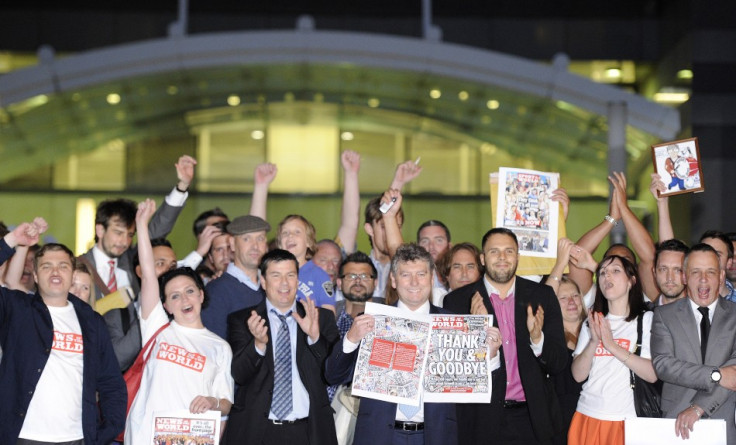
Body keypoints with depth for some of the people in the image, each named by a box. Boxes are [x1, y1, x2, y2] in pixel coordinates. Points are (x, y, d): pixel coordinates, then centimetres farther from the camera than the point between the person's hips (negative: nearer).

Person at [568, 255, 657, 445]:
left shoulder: (646, 319, 1)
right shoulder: (592, 322, 13)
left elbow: (653, 374, -12)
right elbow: (578, 375, 2)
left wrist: (611, 345, -17)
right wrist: (594, 341, -12)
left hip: (626, 420, -3)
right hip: (588, 417, 3)